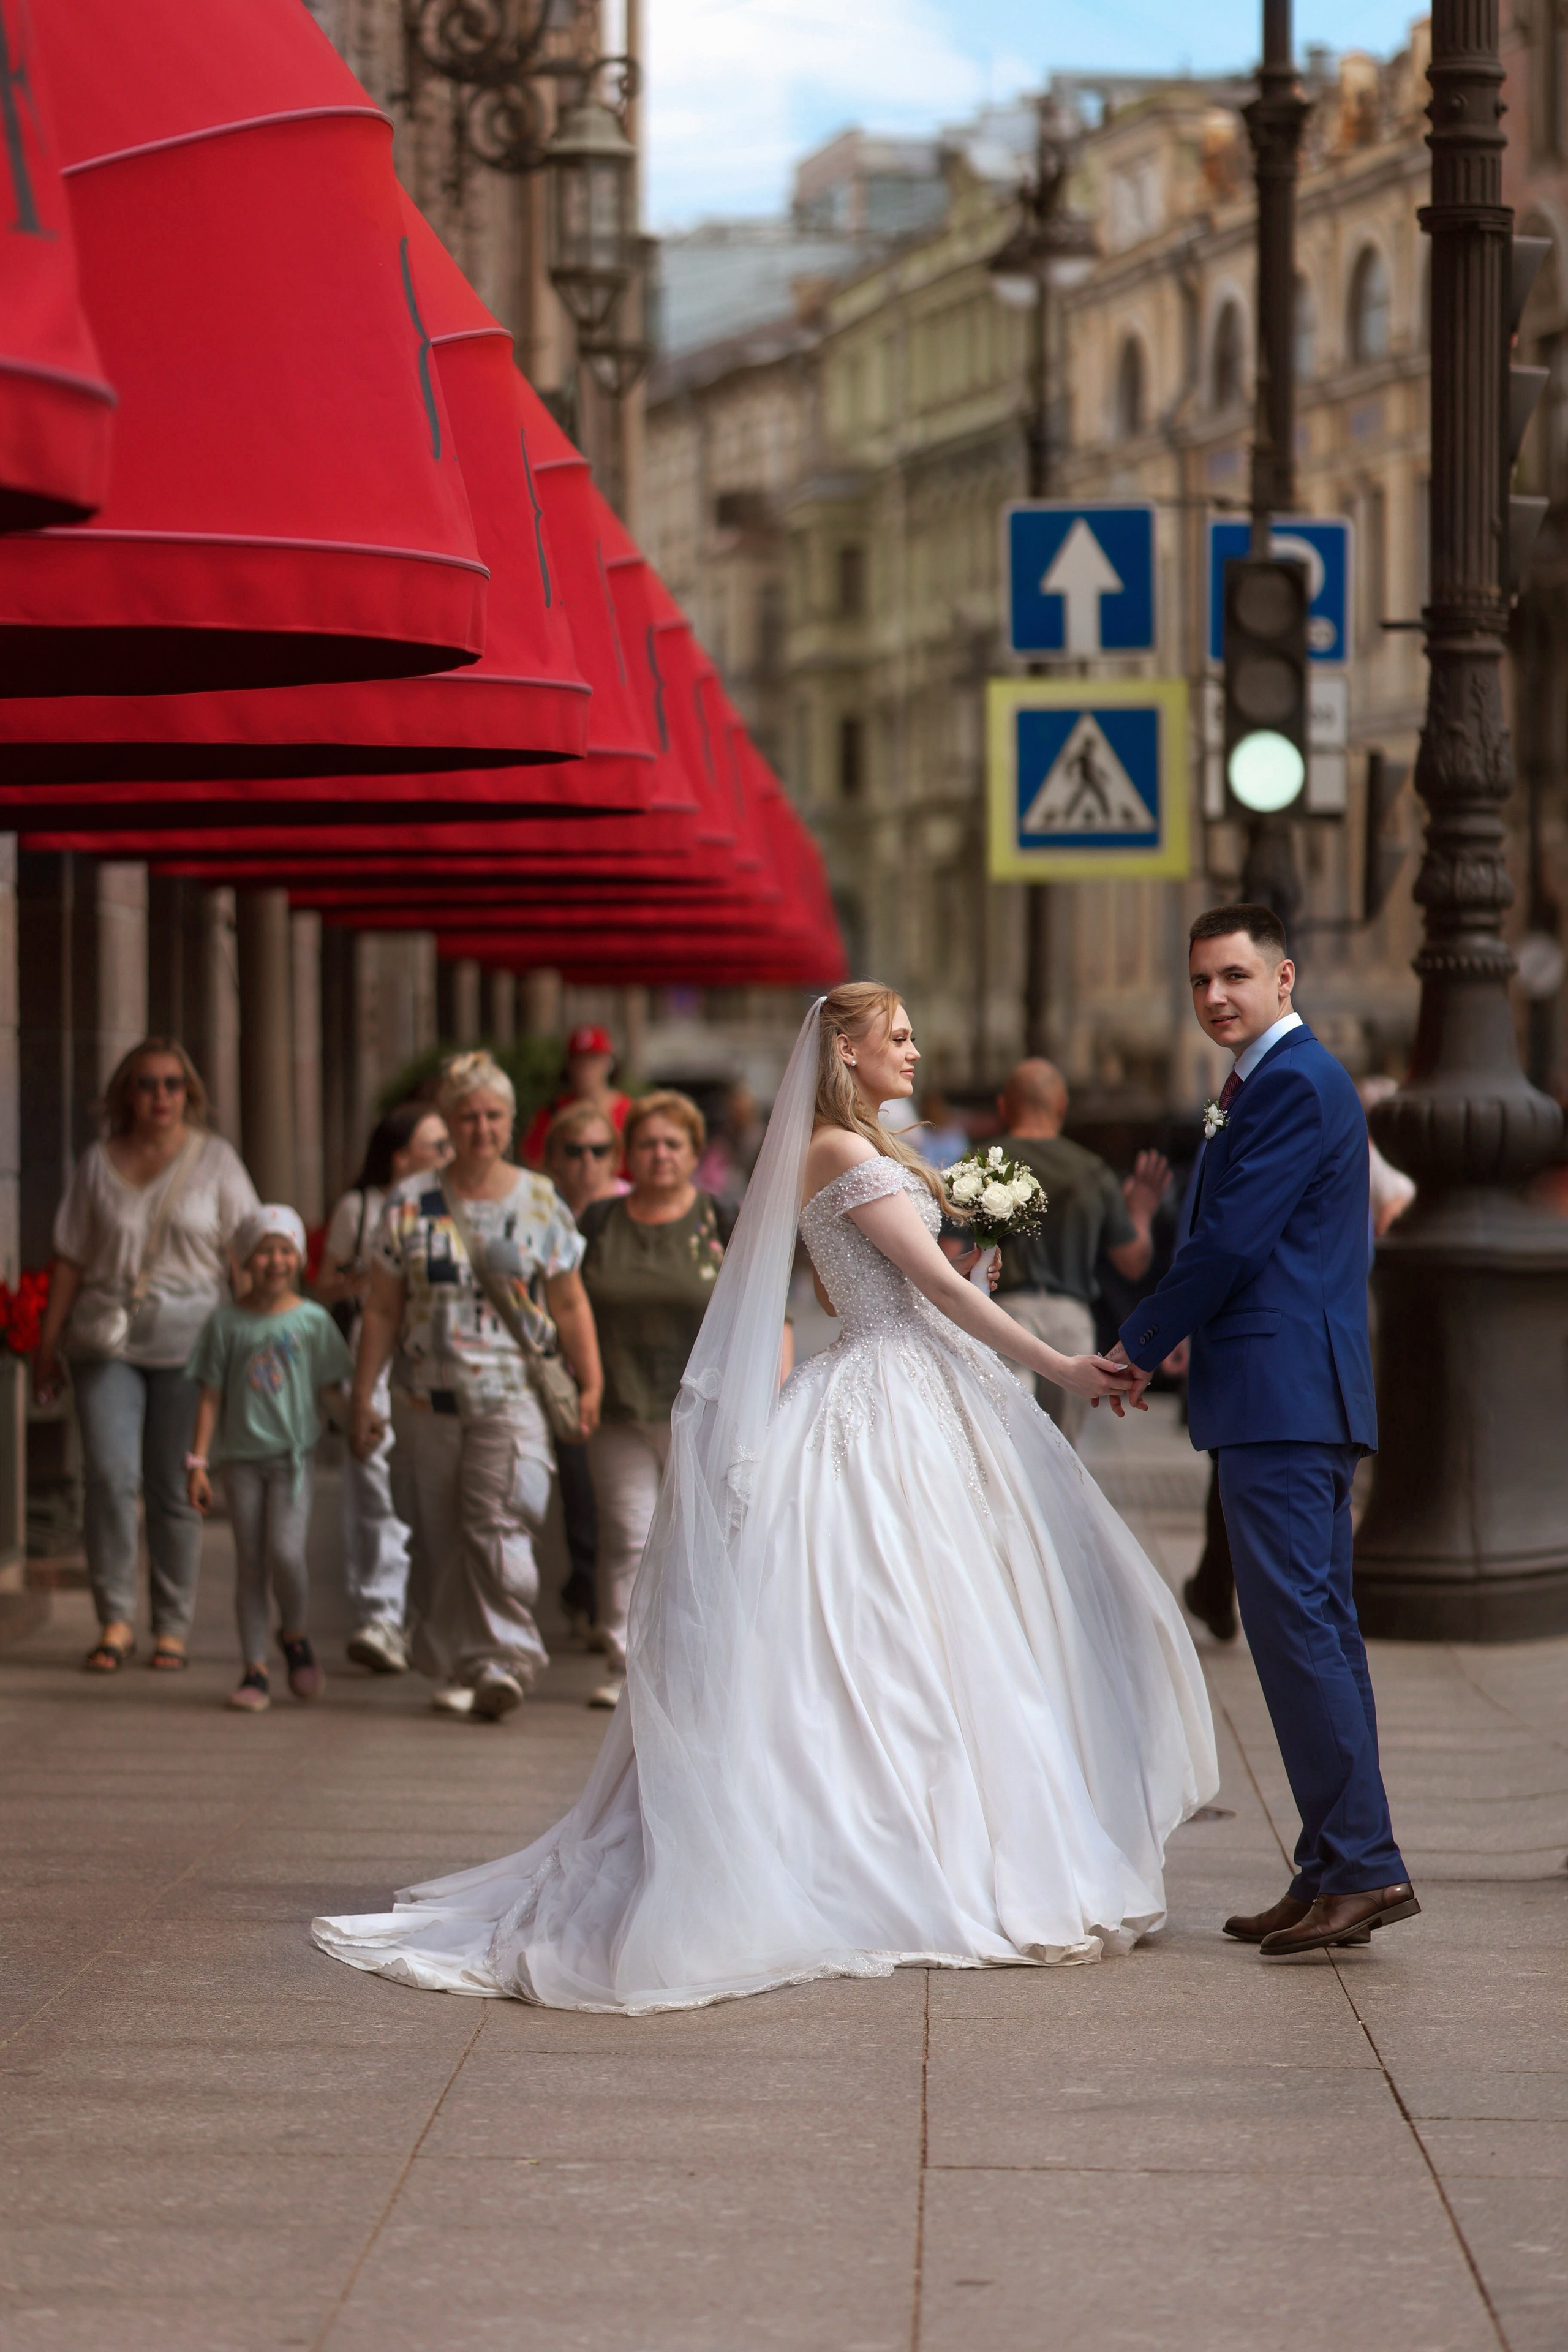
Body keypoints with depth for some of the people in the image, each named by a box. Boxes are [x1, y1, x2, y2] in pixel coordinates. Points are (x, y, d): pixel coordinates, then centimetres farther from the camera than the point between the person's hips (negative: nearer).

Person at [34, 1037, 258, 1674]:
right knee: (109, 1474, -12)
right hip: (107, 1337, 1)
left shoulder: (215, 1160, 6)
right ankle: (115, 1618, -2)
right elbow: (71, 1259, 12)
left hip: (186, 1340, -1)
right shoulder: (98, 1163, 9)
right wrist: (48, 1345, 10)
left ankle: (173, 1627, 10)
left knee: (174, 1486, 0)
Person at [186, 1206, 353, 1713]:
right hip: (242, 1457, 1)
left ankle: (294, 1636, 12)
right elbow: (211, 1396, 5)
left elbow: (336, 1387, 7)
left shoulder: (312, 1320, 2)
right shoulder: (226, 1323, 3)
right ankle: (254, 1671, 7)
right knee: (250, 1563, 2)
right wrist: (197, 1463, 0)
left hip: (293, 1454, -1)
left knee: (285, 1552, -16)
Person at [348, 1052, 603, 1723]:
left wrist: (591, 1385, 3)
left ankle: (503, 1660, -18)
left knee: (499, 1526, -16)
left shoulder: (540, 1203, 6)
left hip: (511, 1397, -2)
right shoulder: (410, 1203, 5)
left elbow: (570, 1304, 10)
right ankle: (452, 1665, 17)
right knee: (438, 1537, 5)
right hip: (428, 1397, 2)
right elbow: (382, 1309, 8)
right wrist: (363, 1398, 5)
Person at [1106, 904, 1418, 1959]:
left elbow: (1232, 1241, -16)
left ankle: (1361, 1865, -12)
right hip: (1298, 1396, 11)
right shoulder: (1288, 1078, 21)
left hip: (1281, 1395, -11)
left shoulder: (1294, 1083, -12)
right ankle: (1340, 1872, 14)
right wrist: (1171, 1338, 13)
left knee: (1297, 1624, -12)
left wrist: (1140, 1346, -6)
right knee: (1316, 1627, 11)